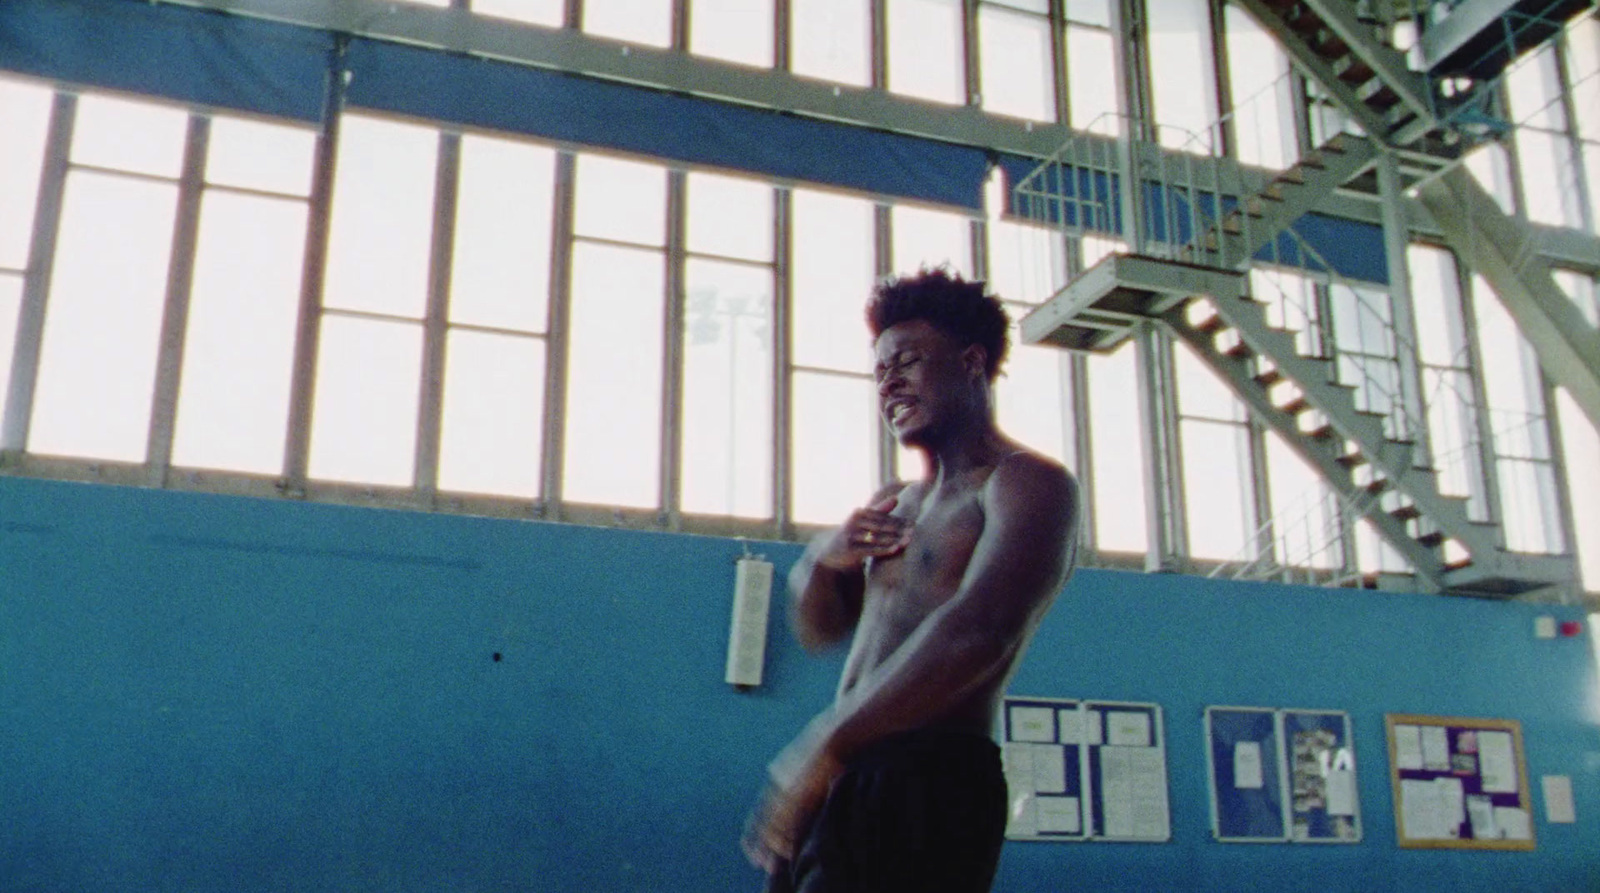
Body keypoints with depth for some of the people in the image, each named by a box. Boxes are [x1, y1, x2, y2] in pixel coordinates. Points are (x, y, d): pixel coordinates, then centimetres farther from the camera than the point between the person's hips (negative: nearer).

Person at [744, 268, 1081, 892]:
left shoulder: (1028, 483, -5)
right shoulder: (894, 505, 21)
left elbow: (978, 633, -22)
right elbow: (819, 629, 26)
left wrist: (819, 746, -22)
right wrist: (820, 560, 4)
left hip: (926, 788, -8)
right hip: (845, 785, 8)